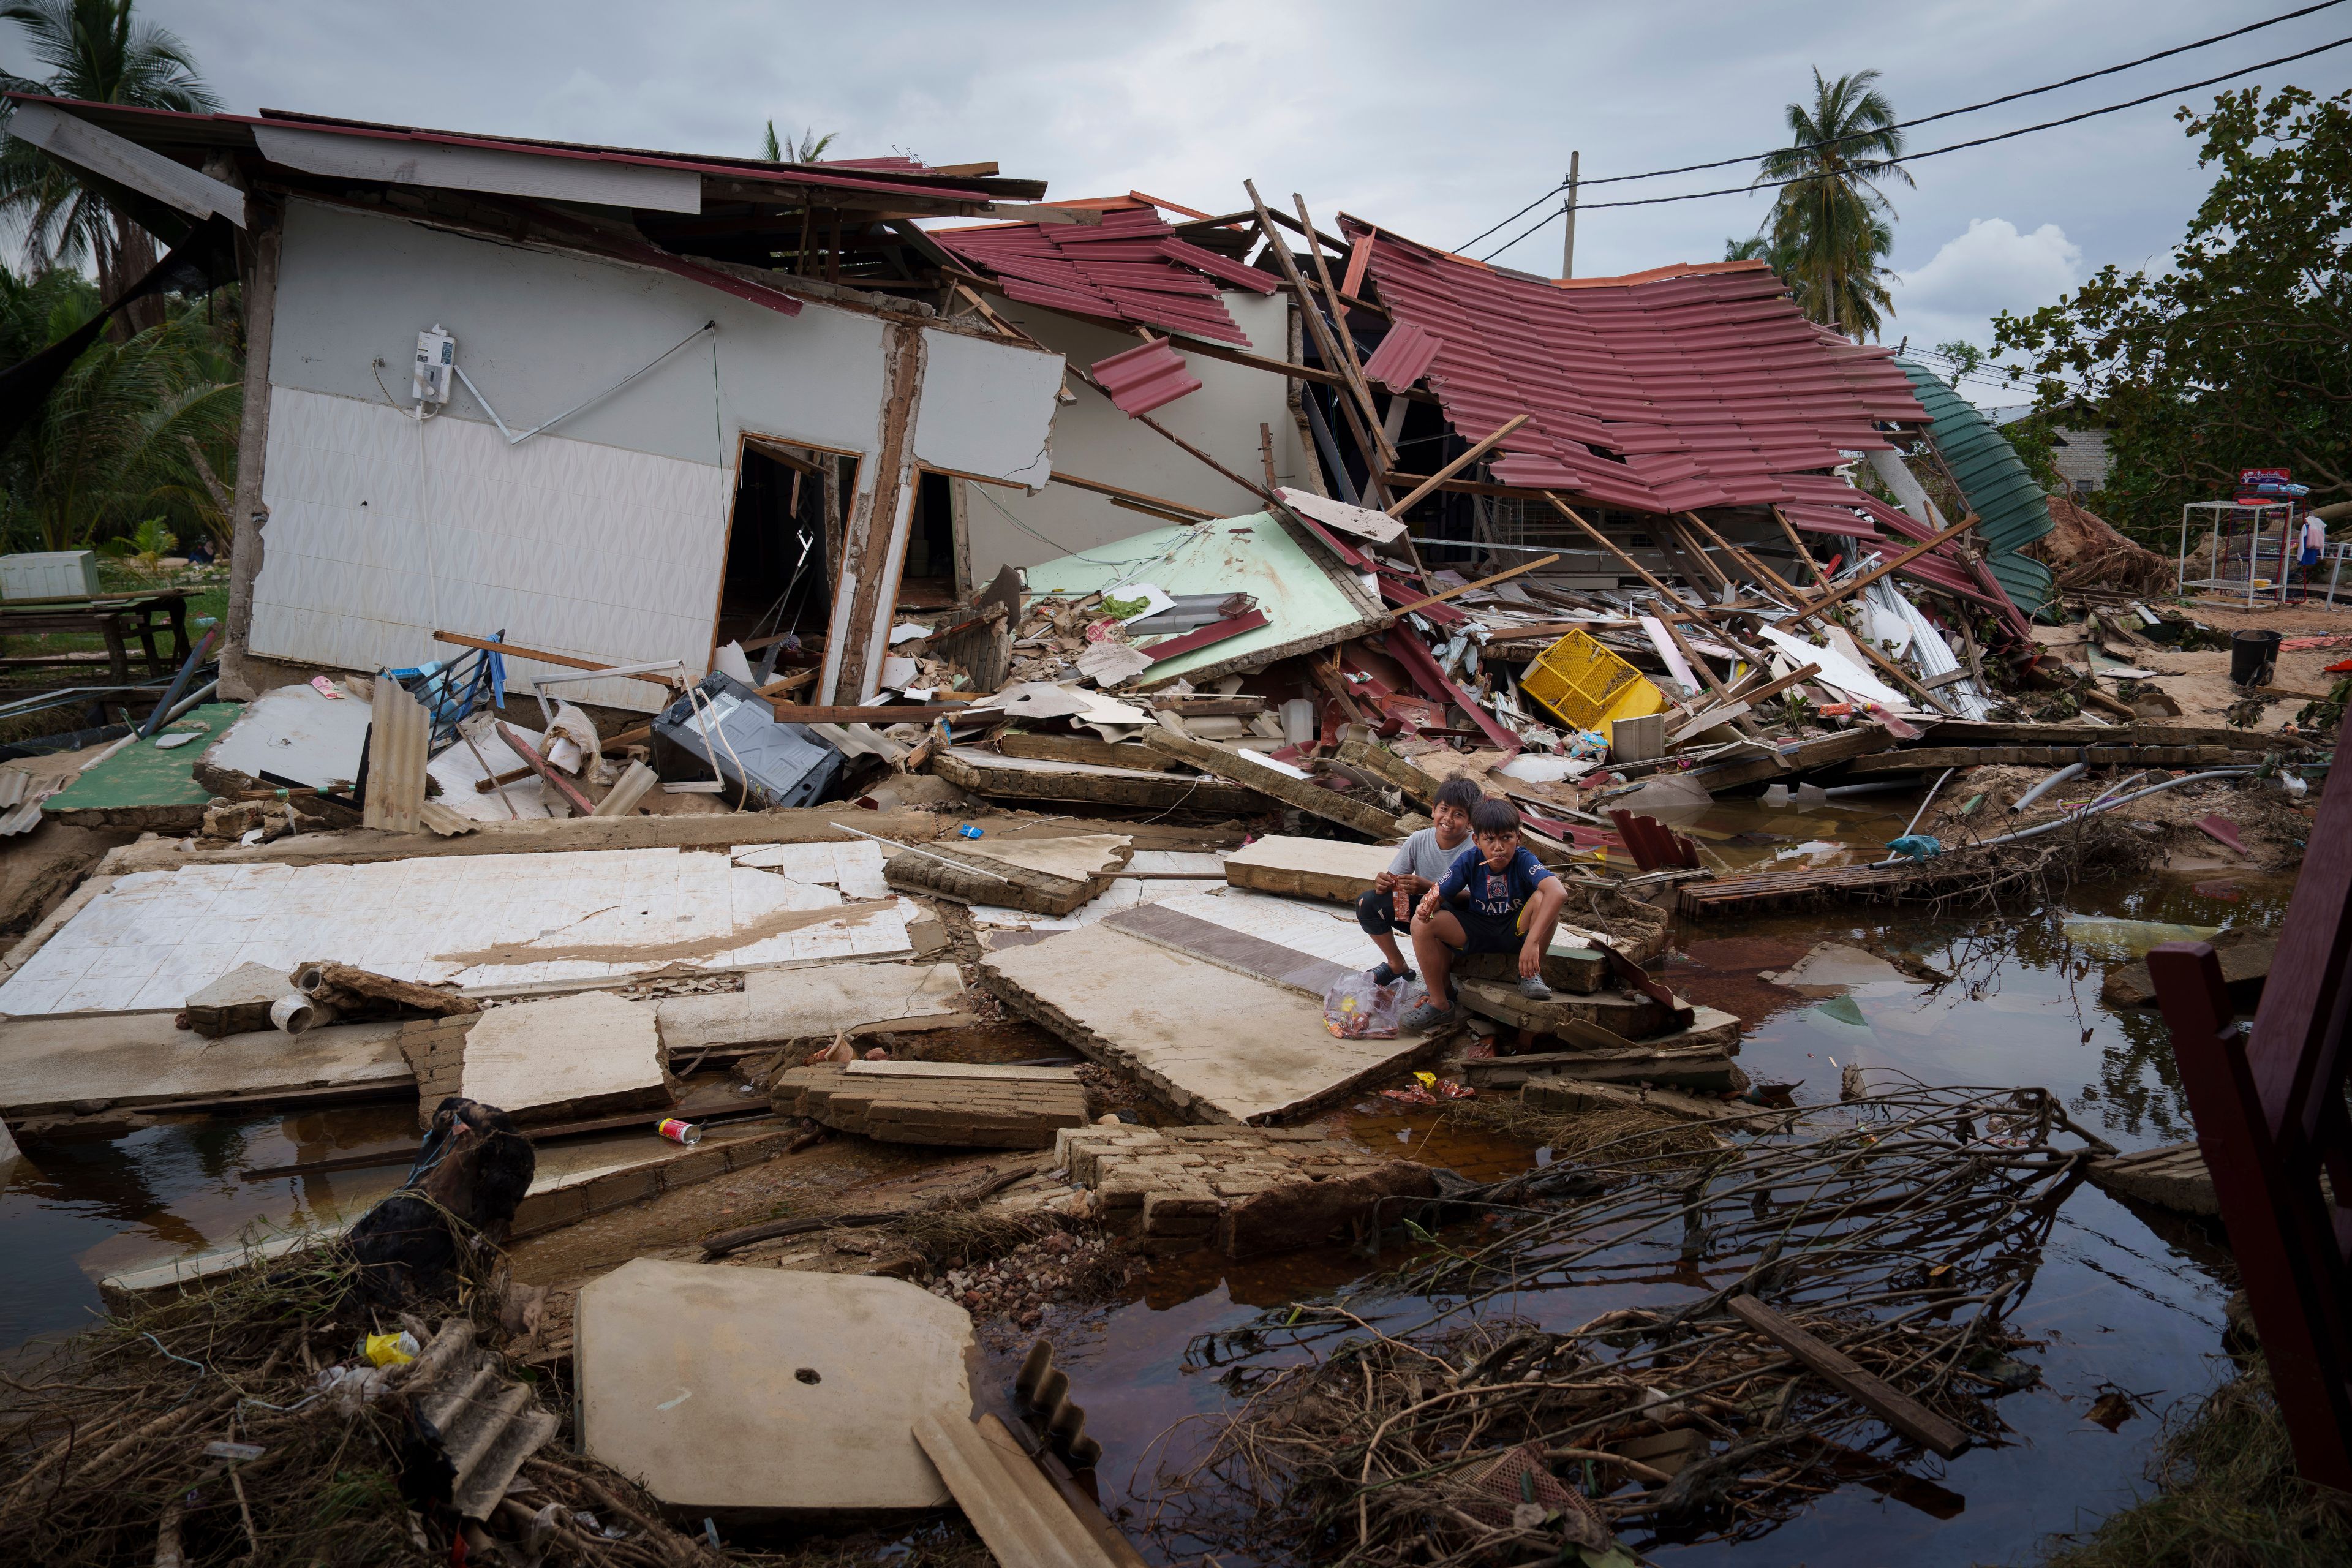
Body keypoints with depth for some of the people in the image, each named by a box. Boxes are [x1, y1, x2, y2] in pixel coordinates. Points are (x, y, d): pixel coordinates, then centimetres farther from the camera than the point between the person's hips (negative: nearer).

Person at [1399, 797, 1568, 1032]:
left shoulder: (1524, 860, -24)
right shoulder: (1469, 860, -14)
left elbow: (1559, 892, -42)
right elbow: (1438, 895, -9)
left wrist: (1532, 941, -52)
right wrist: (1426, 907, -37)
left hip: (1517, 929, -3)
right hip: (1477, 930, 3)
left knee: (1543, 897, -33)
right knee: (1421, 925, -19)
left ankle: (1531, 976, -13)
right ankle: (1440, 1005, -8)